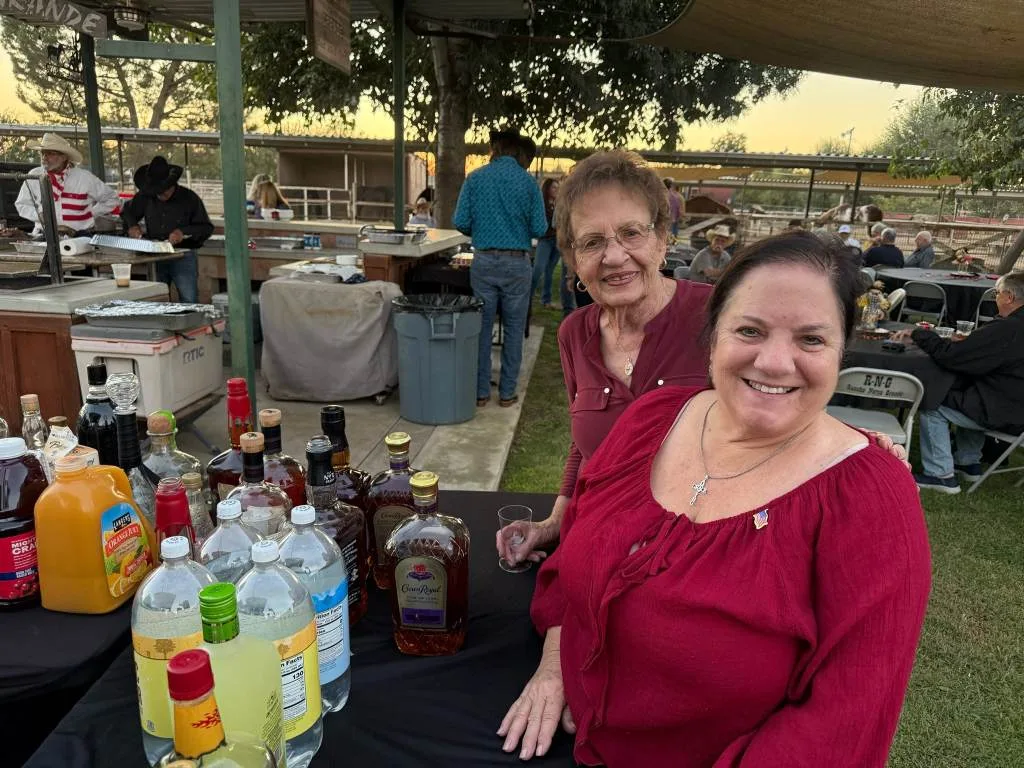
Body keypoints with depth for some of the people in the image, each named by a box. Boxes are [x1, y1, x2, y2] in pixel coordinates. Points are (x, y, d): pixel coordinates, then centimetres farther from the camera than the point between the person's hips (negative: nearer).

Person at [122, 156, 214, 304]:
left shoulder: (189, 198, -4)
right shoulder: (145, 197, 8)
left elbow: (207, 228, -5)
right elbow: (128, 212, 24)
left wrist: (184, 233, -21)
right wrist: (132, 225, 2)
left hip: (183, 257, -4)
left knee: (189, 301, -9)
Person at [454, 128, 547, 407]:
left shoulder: (475, 178, 1)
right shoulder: (528, 181, -2)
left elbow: (460, 222, -4)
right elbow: (539, 228, -6)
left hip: (484, 261, 1)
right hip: (517, 263, -1)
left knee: (482, 327, 9)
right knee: (514, 329, 9)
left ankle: (480, 391, 14)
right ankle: (507, 392, 13)